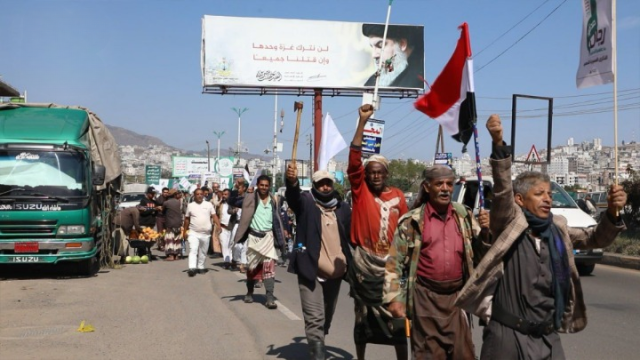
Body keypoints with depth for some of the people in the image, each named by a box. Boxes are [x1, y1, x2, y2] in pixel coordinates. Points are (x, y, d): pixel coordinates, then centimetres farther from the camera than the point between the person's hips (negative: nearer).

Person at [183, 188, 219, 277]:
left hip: (206, 233, 1)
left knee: (203, 252, 12)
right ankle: (192, 268, -24)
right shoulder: (190, 205, 4)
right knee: (193, 250, -15)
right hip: (193, 232, -1)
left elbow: (214, 216, -1)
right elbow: (187, 219, 11)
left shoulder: (208, 204, 2)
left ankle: (200, 267, 26)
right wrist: (185, 231, 11)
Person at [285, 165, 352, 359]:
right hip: (311, 270, -4)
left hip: (335, 272, 5)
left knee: (326, 318, 18)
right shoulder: (307, 203, -3)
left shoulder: (343, 208, 7)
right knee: (315, 318, -9)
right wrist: (292, 182, -46)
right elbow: (293, 197, -24)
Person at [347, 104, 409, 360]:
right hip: (365, 262, -1)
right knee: (363, 314, 10)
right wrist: (363, 121, -18)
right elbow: (354, 159, -12)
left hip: (391, 263, 1)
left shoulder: (398, 196, 6)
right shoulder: (360, 192, -1)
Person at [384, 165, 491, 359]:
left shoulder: (465, 216, 5)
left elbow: (480, 256, 8)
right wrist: (394, 297, -7)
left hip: (457, 297, 2)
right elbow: (395, 263, -2)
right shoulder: (412, 221, -3)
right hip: (426, 298, -2)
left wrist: (485, 231, -10)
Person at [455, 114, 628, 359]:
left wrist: (612, 213, -11)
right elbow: (502, 189, -22)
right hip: (507, 336, -5)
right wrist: (499, 145, -37)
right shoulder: (509, 225, -8)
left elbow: (594, 239, 10)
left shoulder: (557, 229, 8)